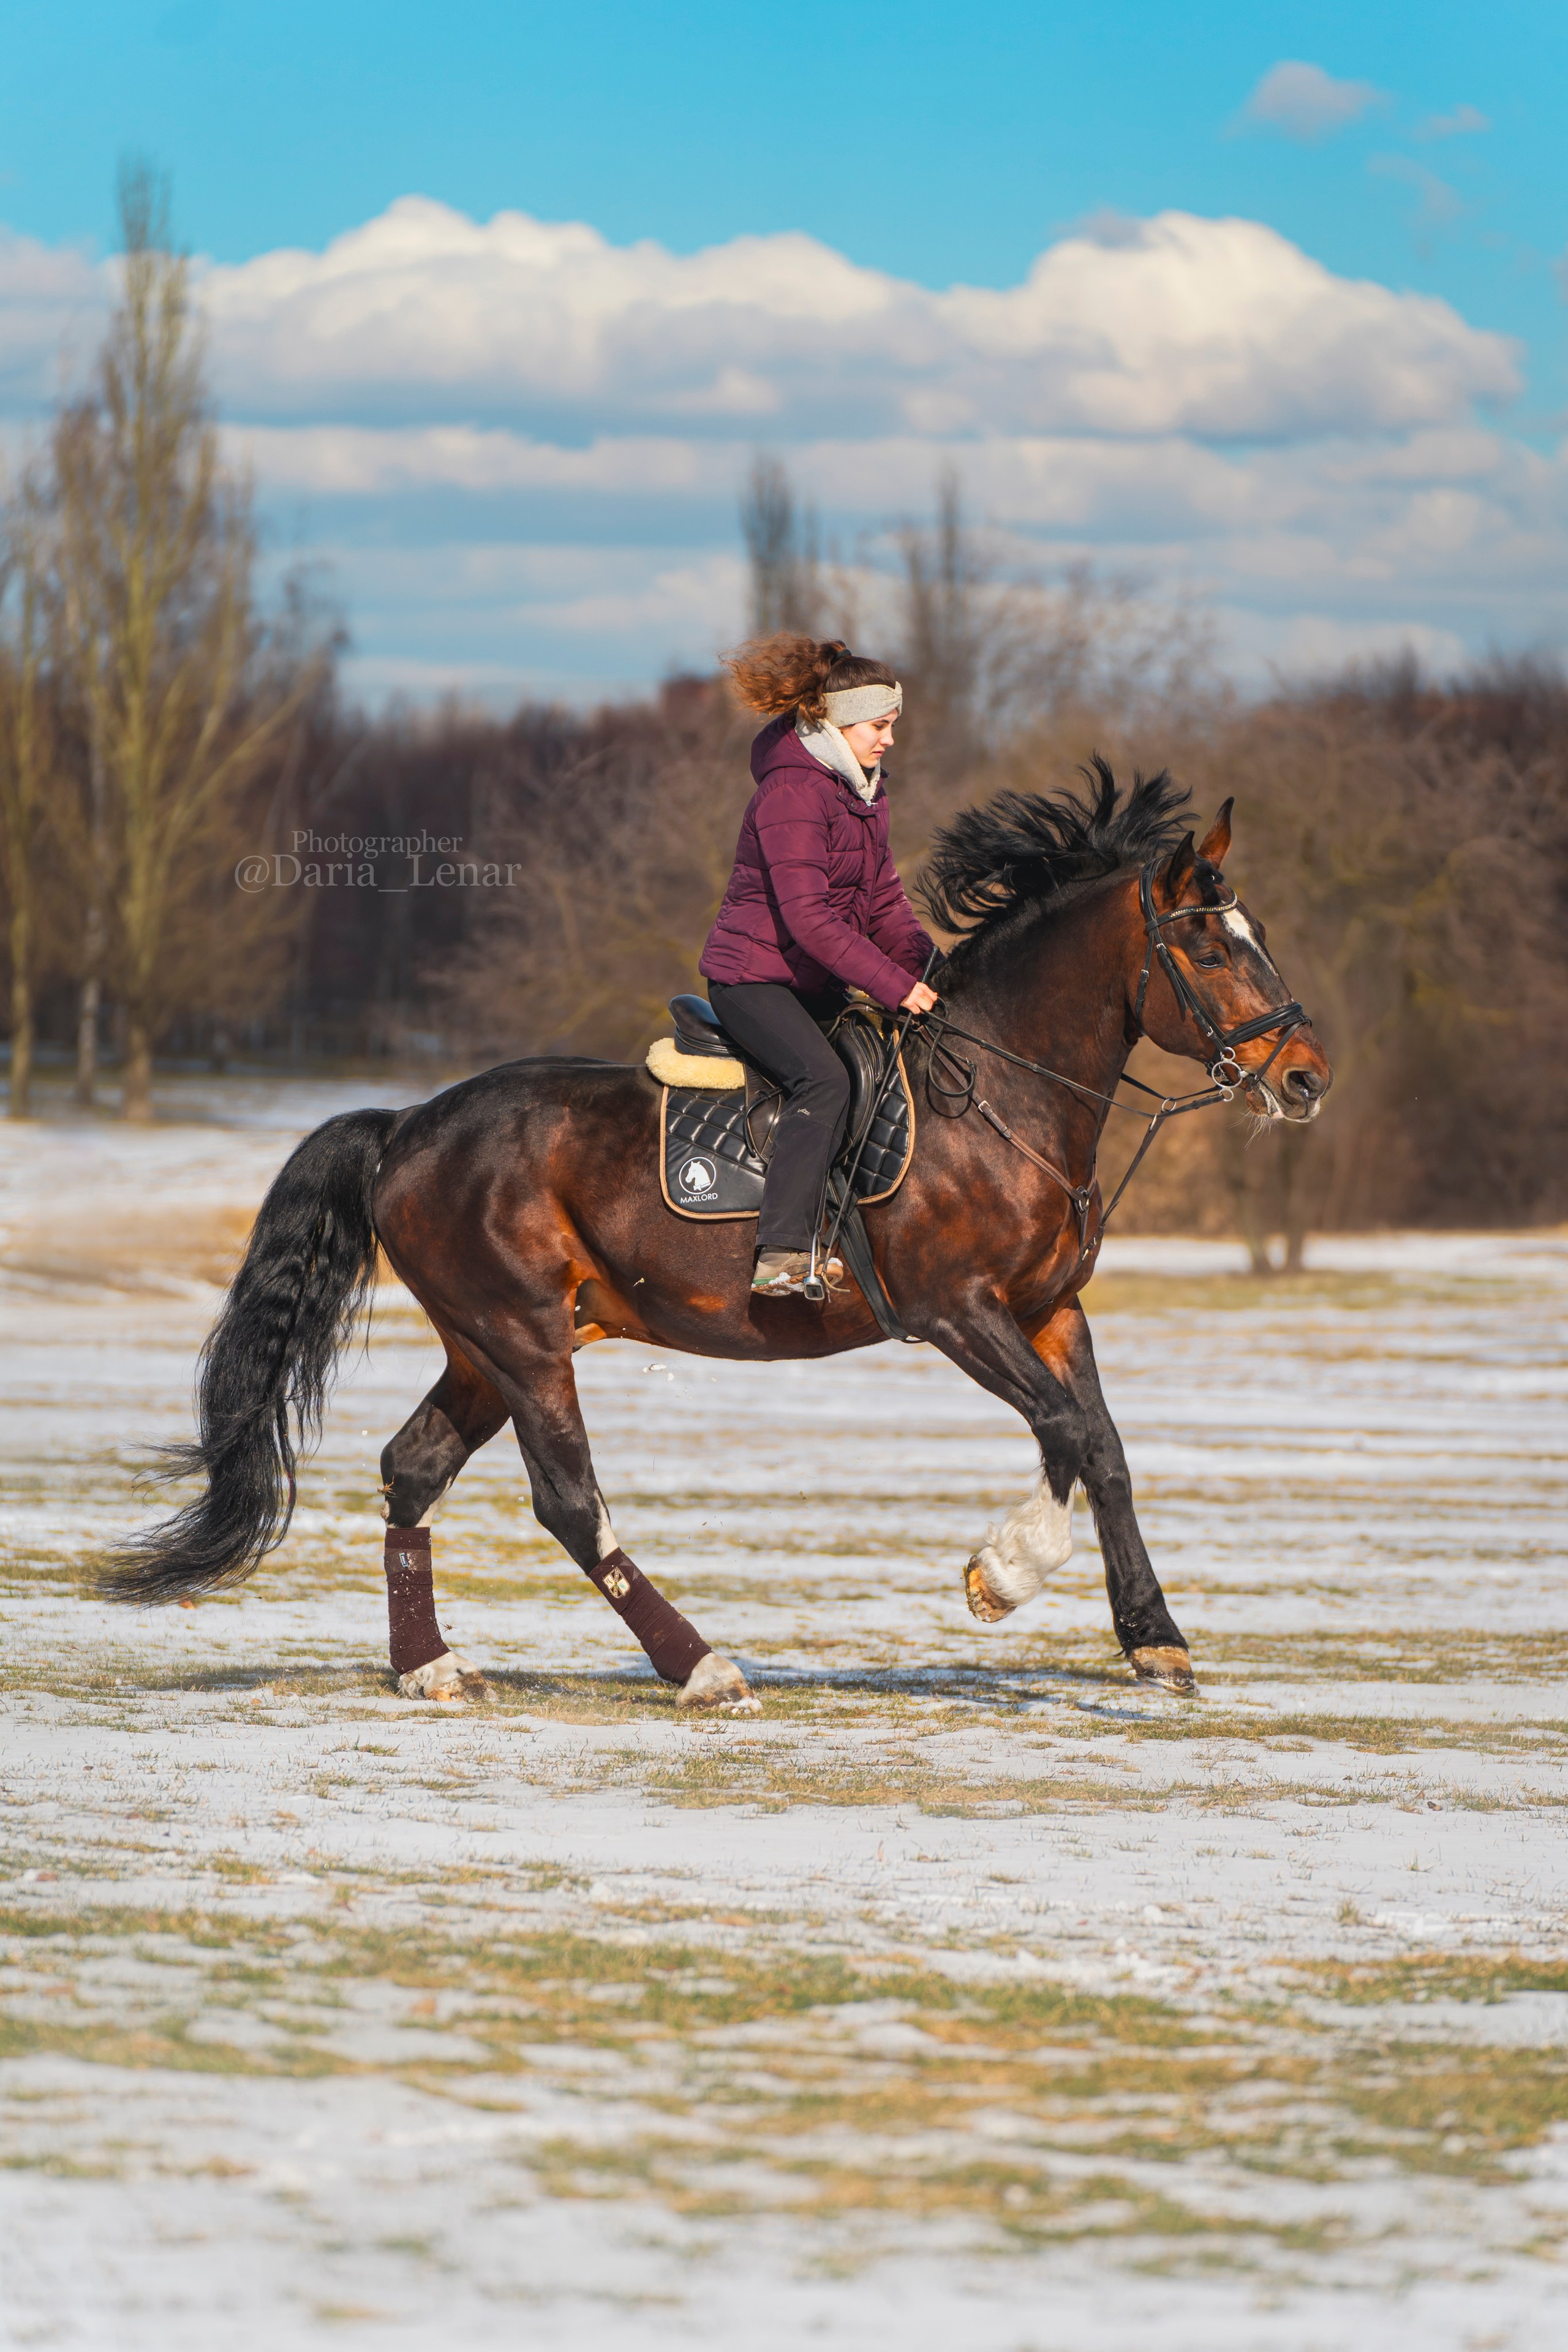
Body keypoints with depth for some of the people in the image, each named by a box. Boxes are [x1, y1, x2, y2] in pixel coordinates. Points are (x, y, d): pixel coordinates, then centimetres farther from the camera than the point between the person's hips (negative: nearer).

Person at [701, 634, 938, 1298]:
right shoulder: (792, 791, -18)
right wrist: (893, 984, -26)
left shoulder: (860, 787, 13)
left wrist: (931, 969, 1)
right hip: (754, 978, -10)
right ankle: (781, 1255, -37)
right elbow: (808, 916, -25)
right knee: (824, 1079, -31)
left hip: (816, 984, 10)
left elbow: (882, 900, 17)